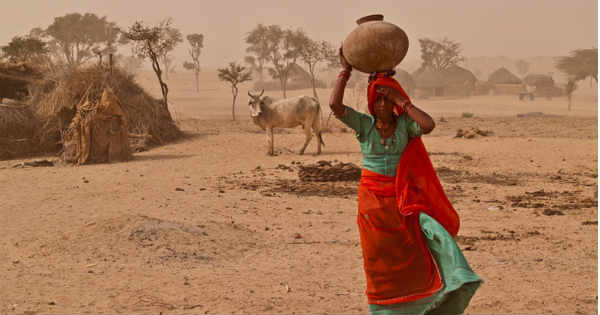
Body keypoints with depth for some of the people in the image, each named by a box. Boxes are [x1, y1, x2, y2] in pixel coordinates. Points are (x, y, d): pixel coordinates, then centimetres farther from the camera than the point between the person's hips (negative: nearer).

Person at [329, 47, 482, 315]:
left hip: (402, 197, 0)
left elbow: (429, 124, -22)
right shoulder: (364, 124, -3)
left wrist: (401, 101, -16)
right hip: (372, 197, 0)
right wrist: (345, 72, -12)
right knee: (380, 257, 5)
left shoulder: (404, 124, -2)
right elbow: (335, 105, -16)